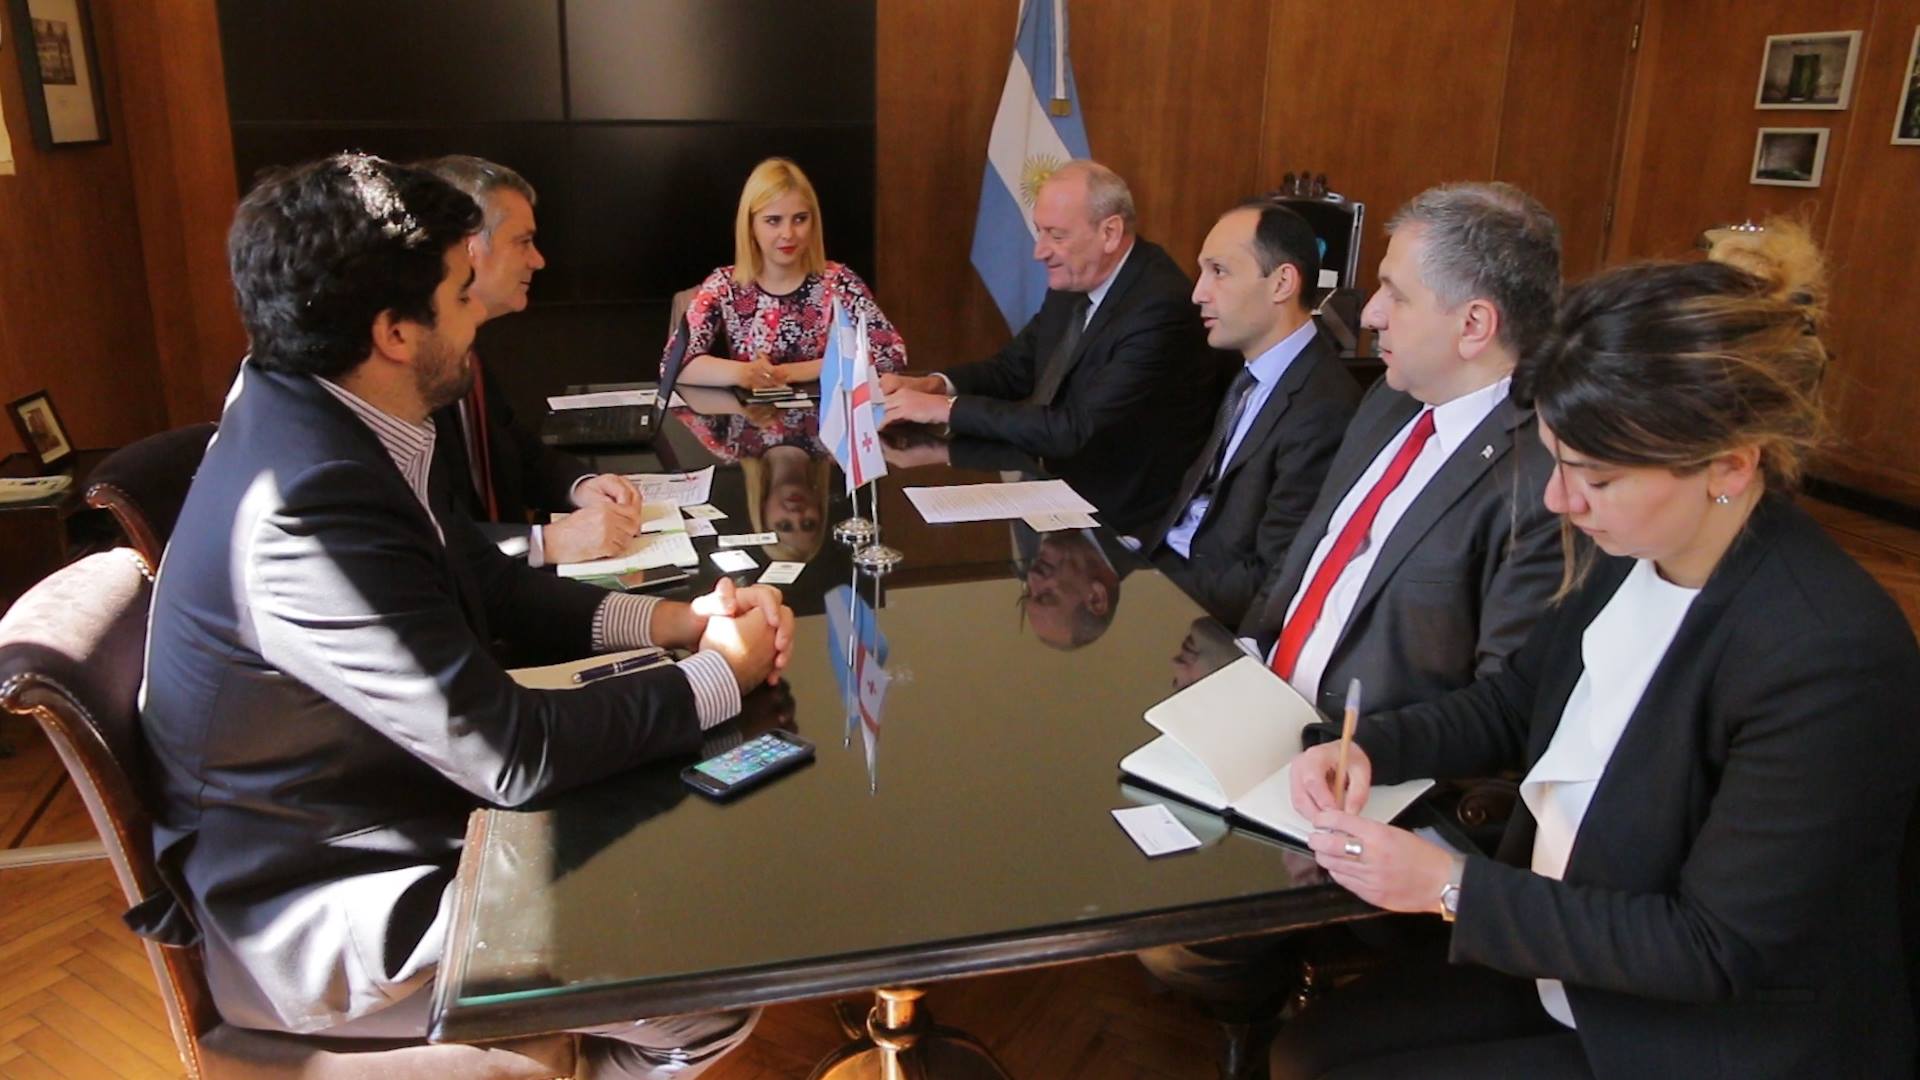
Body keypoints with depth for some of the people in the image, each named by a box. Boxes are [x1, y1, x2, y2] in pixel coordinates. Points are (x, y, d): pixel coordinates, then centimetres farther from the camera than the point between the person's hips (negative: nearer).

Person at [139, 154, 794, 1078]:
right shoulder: (311, 508, -33)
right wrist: (723, 672, -16)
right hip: (322, 919, -9)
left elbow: (488, 583, 7)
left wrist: (677, 619, -6)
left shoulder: (326, 418, -4)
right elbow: (513, 752, -29)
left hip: (388, 811, 9)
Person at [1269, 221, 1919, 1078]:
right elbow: (1513, 703, 8)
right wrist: (1371, 748, -9)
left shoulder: (1830, 659, -30)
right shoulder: (1626, 553, -8)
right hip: (1557, 971, 7)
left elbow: (1718, 951, -23)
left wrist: (1453, 888, -23)